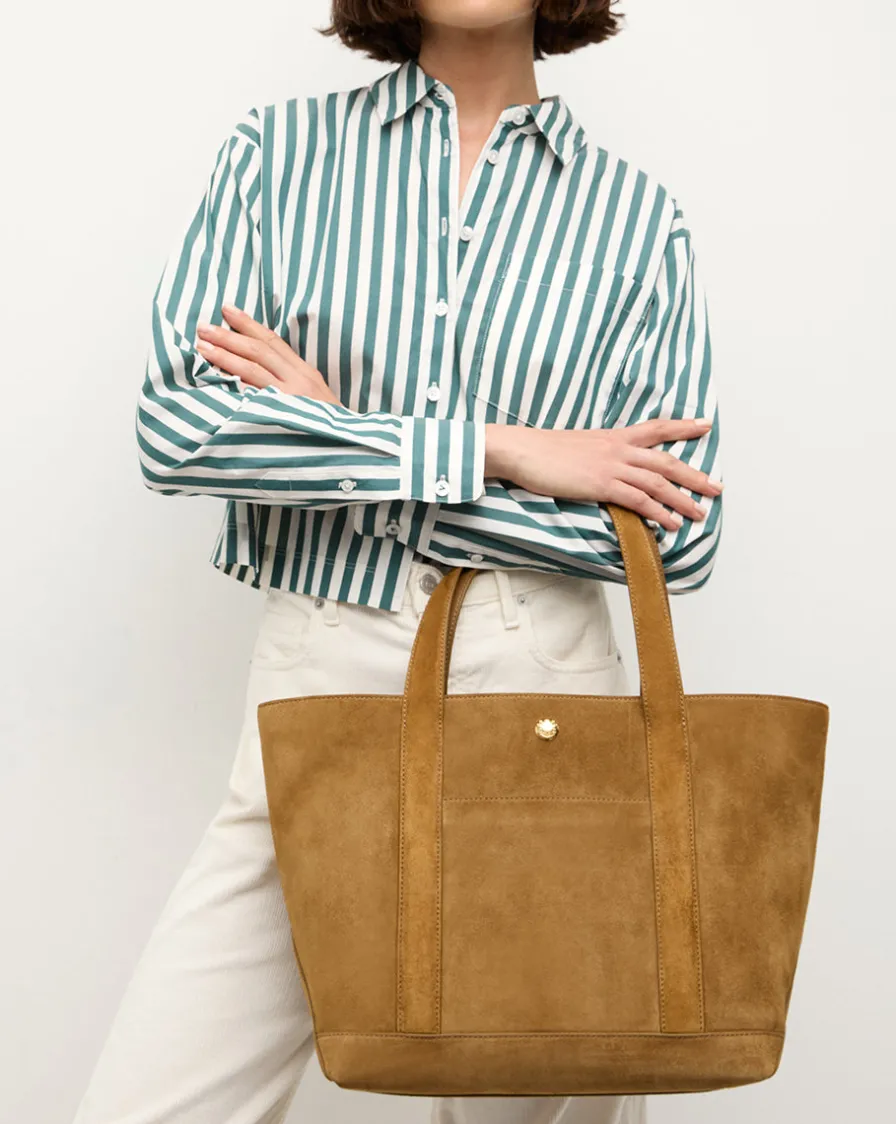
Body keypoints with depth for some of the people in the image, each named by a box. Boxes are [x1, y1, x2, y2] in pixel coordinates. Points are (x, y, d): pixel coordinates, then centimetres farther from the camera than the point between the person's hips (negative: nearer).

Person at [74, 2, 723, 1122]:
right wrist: (496, 450, -13)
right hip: (317, 685, 0)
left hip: (544, 687, 1)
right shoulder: (278, 151, 6)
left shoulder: (636, 216, 5)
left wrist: (339, 439, -7)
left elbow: (678, 532, -3)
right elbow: (174, 428, -8)